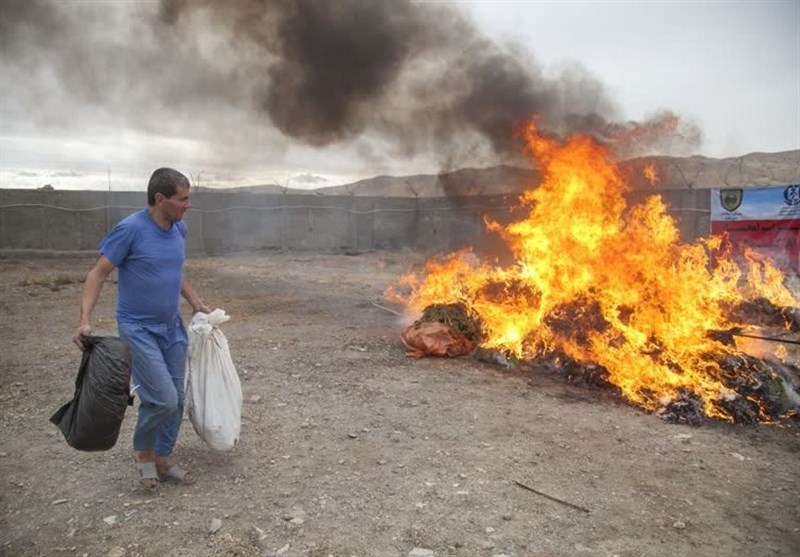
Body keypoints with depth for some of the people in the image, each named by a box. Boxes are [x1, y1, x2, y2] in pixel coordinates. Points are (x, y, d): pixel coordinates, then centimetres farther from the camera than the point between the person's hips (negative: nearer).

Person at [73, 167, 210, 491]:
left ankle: (162, 460, 28)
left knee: (176, 399, 10)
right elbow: (98, 274, -13)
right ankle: (142, 451, 18)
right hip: (139, 329, -6)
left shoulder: (179, 228, 3)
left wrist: (196, 302, 15)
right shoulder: (130, 229, -17)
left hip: (173, 327, 7)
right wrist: (85, 319, -23)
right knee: (163, 399, -11)